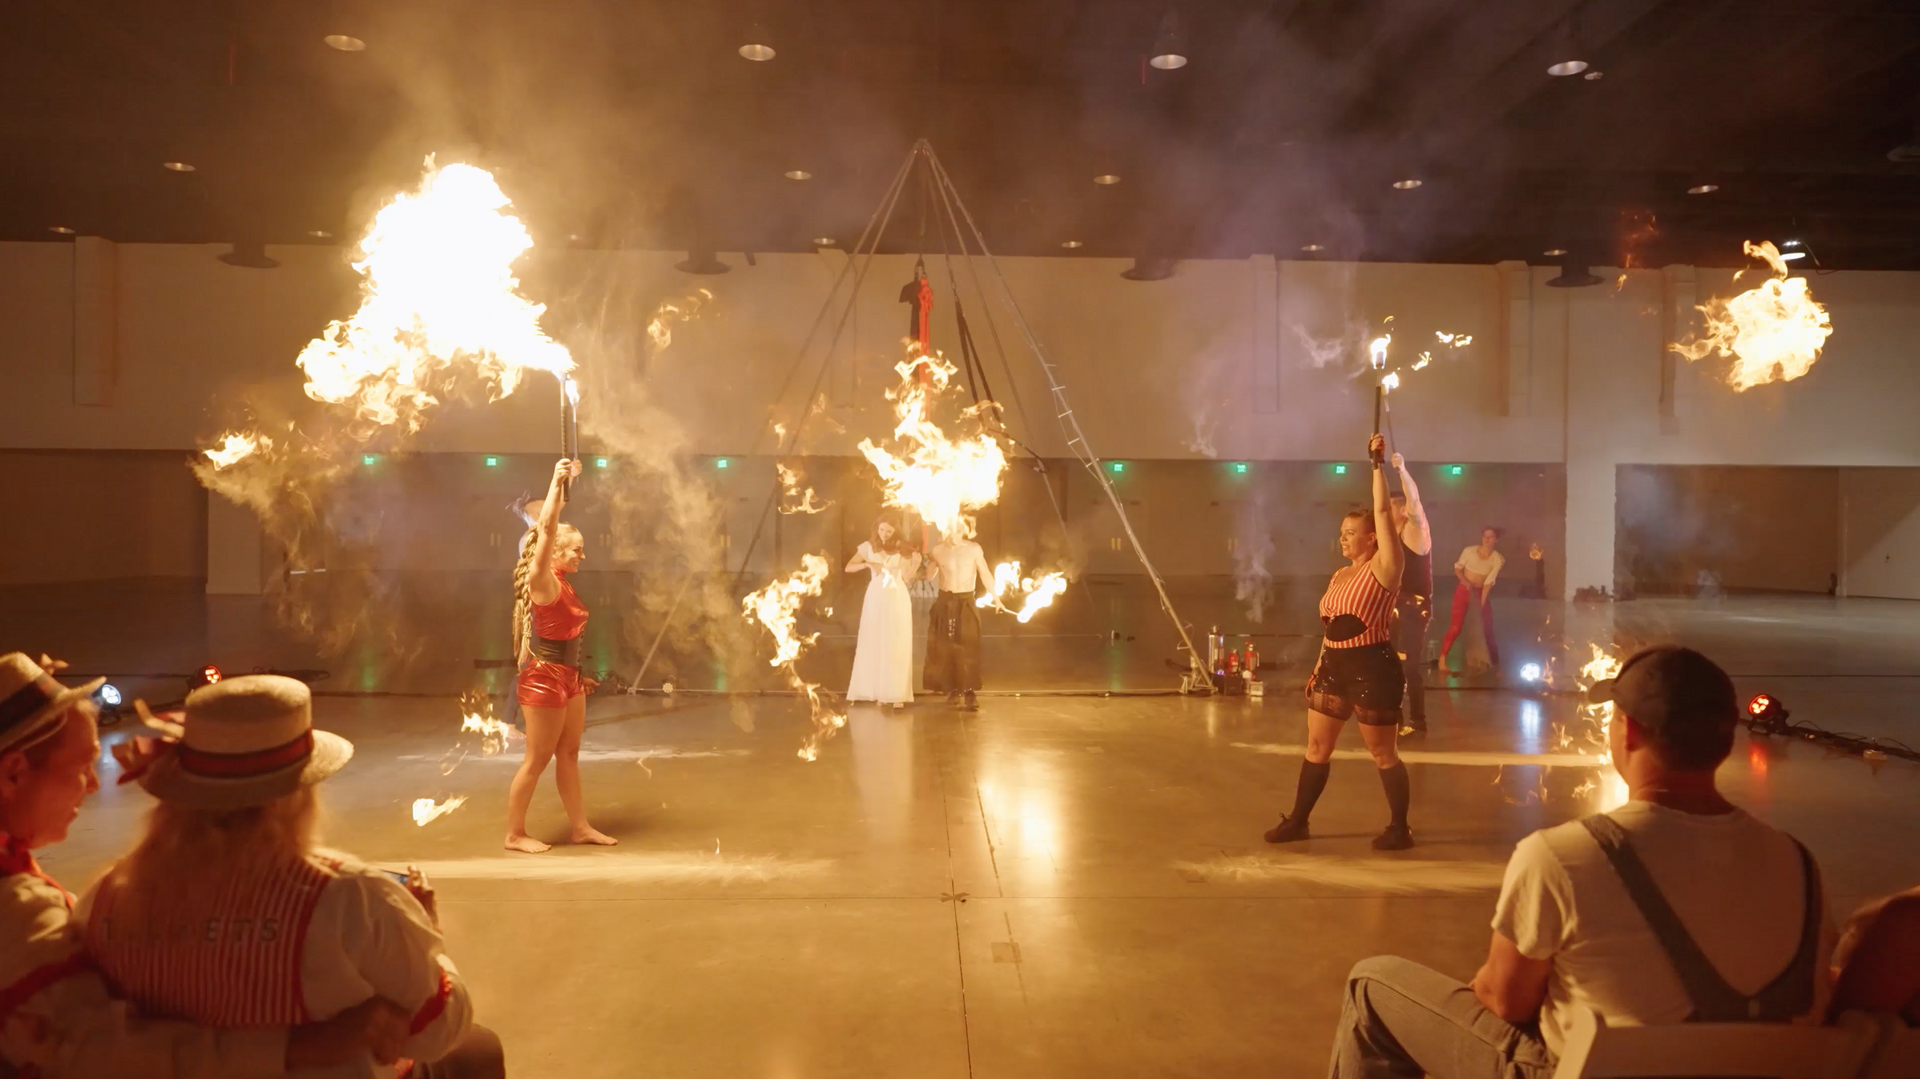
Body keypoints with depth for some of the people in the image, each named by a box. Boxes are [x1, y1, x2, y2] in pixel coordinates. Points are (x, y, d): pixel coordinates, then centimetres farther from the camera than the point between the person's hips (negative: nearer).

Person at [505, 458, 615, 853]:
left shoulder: (563, 583, 7)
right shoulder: (542, 580, -16)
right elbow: (546, 529, -27)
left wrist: (566, 484, 19)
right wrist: (556, 482, -27)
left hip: (567, 677, 9)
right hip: (544, 679, -9)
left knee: (569, 754, 14)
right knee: (537, 759, 1)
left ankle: (580, 827, 22)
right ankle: (515, 834, 13)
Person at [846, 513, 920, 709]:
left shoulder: (902, 548, 0)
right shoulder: (868, 546, 0)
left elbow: (906, 576, -2)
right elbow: (848, 567, 0)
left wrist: (915, 564, -19)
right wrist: (867, 564, -15)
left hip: (898, 599, -1)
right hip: (876, 598, 1)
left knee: (897, 647, -1)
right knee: (875, 645, 3)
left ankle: (897, 694, 0)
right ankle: (878, 692, 11)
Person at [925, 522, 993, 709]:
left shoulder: (974, 549, -3)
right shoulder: (938, 549, 0)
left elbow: (985, 574, 3)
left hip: (966, 603, -1)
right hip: (945, 602, 2)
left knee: (967, 648, -6)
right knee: (944, 648, 3)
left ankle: (968, 692, -5)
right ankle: (952, 689, 13)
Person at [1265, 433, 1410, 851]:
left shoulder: (1384, 567, -9)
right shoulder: (1339, 575, 13)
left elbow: (1383, 511, -18)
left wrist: (1378, 464, -16)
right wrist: (1319, 667, 15)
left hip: (1373, 668, -8)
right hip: (1334, 666, 8)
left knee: (1383, 753, 2)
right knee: (1316, 746, 10)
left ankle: (1400, 829, 17)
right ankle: (1297, 821, 19)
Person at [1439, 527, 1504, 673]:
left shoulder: (1498, 559, -7)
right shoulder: (1469, 551, -10)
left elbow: (1489, 582, -11)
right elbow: (1457, 568, -1)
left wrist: (1482, 602, -13)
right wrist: (1465, 581, -19)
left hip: (1481, 593, 2)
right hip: (1463, 590, -2)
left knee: (1486, 628, 1)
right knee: (1456, 626, -11)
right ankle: (1442, 659, -8)